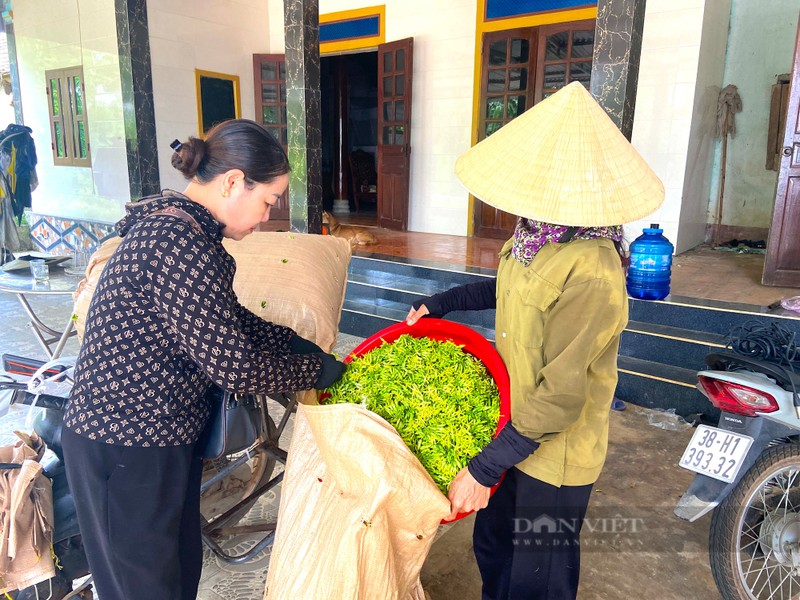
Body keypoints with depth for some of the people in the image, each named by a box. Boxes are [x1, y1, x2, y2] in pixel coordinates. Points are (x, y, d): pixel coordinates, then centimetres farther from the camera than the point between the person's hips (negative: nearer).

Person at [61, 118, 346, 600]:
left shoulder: (172, 223, 6)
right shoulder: (180, 244, -27)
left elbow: (232, 322, 12)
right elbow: (233, 364, -25)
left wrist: (308, 347, 5)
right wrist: (317, 371, -10)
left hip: (165, 434, 9)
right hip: (125, 450, -9)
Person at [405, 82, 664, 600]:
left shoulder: (590, 275, -32)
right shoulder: (535, 235, -5)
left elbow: (561, 397, -28)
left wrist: (483, 468, -23)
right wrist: (440, 304, 12)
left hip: (554, 454, -8)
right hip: (512, 428, 8)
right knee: (492, 546, 28)